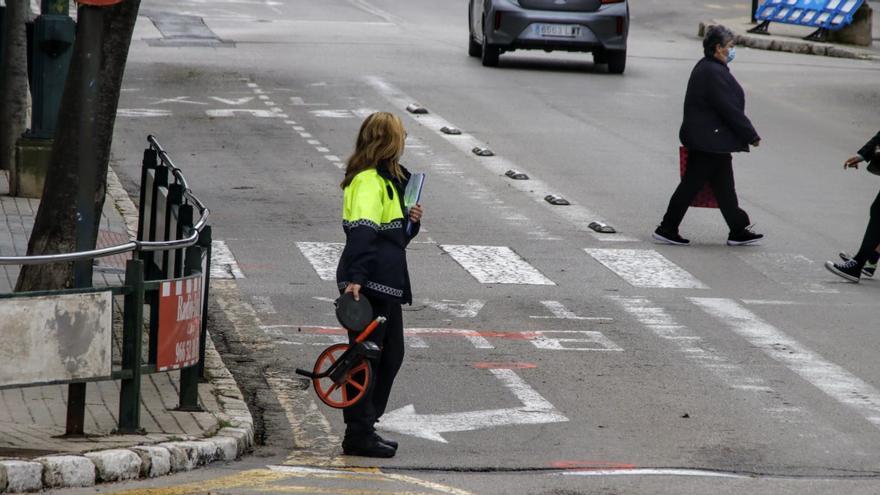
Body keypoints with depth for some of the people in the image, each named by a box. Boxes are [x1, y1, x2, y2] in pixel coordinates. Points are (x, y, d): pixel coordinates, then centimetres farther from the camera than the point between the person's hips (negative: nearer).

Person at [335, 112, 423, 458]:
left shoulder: (390, 179, 18)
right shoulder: (368, 182, -14)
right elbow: (361, 232, -26)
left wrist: (412, 221, 6)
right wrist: (354, 277, -35)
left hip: (387, 285, 10)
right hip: (367, 285, -10)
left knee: (391, 354, 14)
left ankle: (364, 427, 22)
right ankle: (358, 434, 2)